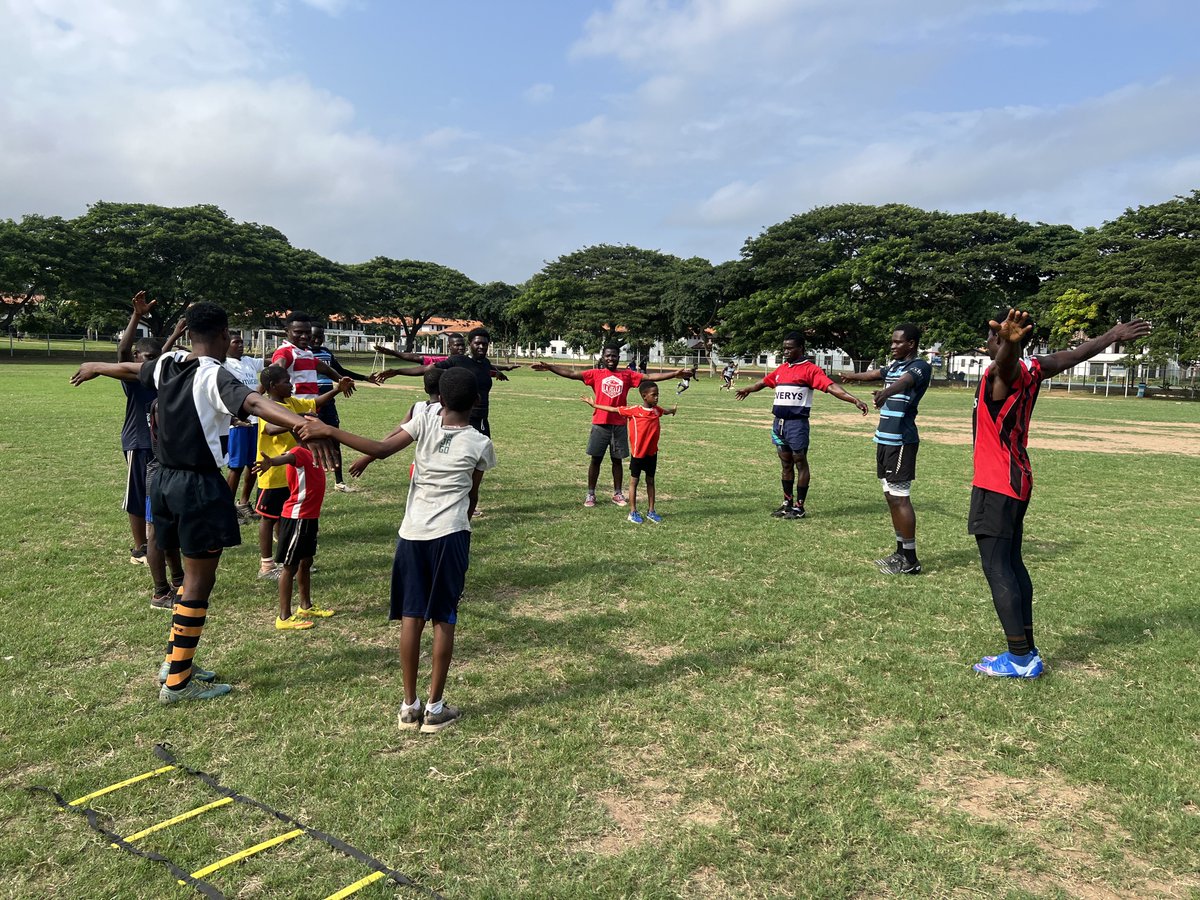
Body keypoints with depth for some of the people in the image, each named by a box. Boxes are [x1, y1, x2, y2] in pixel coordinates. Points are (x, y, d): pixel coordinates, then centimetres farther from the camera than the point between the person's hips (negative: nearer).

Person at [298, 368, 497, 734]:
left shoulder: (424, 422, -2)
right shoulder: (480, 443, -2)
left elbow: (381, 449, -13)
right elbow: (473, 494, 8)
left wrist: (328, 431, -9)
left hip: (411, 532, 2)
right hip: (449, 535, -2)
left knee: (411, 617, 9)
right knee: (443, 620, 7)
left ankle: (410, 705, 17)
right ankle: (435, 708, 12)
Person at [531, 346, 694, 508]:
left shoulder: (627, 375, 5)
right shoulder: (596, 374, 1)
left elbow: (650, 377, 1)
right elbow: (572, 373, -4)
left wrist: (675, 374, -6)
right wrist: (549, 367, -12)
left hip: (620, 424, 1)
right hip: (600, 424, -1)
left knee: (617, 459, 10)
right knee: (596, 459, 5)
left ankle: (617, 494, 21)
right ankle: (590, 494, 14)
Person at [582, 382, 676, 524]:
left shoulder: (657, 410, 0)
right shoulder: (633, 411, -14)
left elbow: (665, 412, 28)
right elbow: (614, 409, -5)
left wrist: (672, 410, 16)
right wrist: (594, 405, -2)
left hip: (652, 453, 5)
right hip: (638, 453, -5)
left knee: (650, 481, 12)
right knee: (634, 481, 6)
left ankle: (651, 511, 21)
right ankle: (633, 512, 14)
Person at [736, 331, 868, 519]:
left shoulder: (809, 369, -8)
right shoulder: (781, 369, 13)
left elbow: (831, 387, -18)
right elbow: (764, 382, 30)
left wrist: (855, 400, -30)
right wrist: (747, 390, 46)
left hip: (797, 423, -7)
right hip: (779, 422, 7)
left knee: (800, 463, 1)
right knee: (786, 464, 13)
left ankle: (799, 508, 7)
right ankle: (787, 503, 23)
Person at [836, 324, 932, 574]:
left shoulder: (920, 366, -9)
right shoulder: (895, 366, 17)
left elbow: (905, 381, -31)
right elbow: (875, 374, 38)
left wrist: (886, 392, -52)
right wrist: (852, 375, 56)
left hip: (901, 442, -9)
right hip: (885, 439, 9)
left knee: (900, 498, -9)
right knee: (891, 497, 11)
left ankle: (910, 560, -4)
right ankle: (901, 552, 19)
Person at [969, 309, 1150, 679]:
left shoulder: (1003, 373, -16)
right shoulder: (1031, 370, 8)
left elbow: (1007, 360, -42)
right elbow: (1074, 355, 23)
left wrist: (1010, 342, -64)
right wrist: (1114, 335, 38)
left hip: (995, 487, -9)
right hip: (1016, 481, 9)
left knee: (997, 568, -6)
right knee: (1012, 564, 14)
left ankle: (1021, 659, -3)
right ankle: (1027, 650, 19)